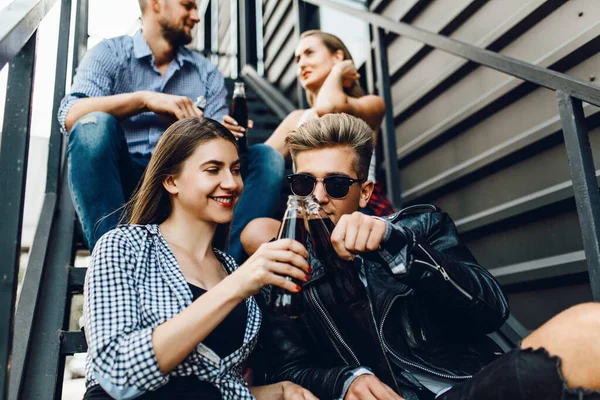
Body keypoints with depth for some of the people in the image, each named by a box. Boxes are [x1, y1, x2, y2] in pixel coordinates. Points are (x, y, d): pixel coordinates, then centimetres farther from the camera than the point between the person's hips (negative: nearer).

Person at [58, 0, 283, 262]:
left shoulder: (206, 72, 17)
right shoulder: (110, 53, 8)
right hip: (123, 182, -2)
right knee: (94, 125, -29)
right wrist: (144, 99, -21)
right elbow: (70, 116, -10)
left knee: (266, 157, -15)